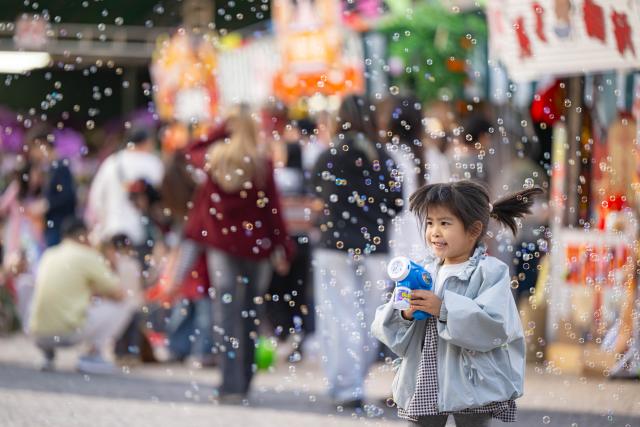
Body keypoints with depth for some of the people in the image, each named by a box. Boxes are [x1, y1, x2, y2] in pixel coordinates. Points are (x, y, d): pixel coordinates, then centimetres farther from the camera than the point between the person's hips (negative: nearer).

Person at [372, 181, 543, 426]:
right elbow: (385, 326, 6)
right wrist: (404, 315, -17)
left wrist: (445, 310, -26)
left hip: (472, 385, -5)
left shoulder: (490, 272, -8)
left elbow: (495, 326, -22)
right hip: (426, 382, 5)